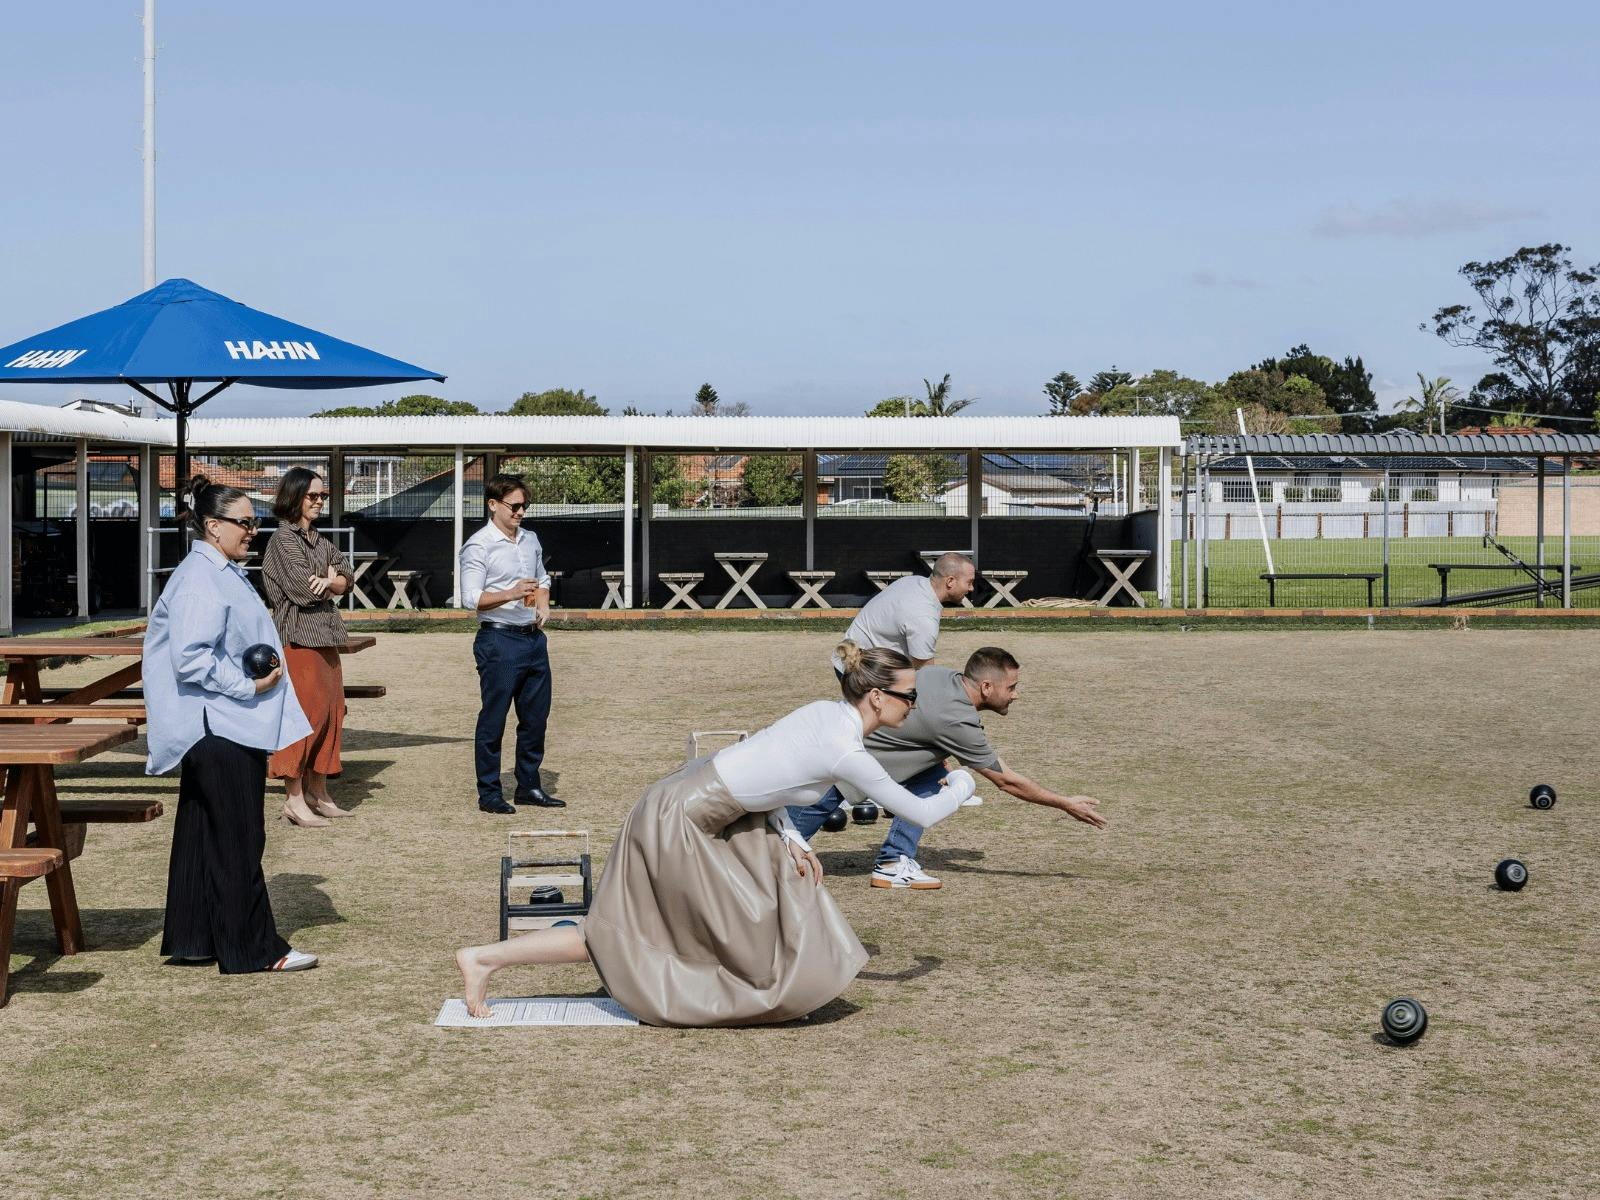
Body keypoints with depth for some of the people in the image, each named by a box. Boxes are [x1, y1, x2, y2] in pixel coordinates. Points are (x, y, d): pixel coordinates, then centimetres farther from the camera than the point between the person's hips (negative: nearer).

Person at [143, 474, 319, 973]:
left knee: (202, 836, 14)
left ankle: (192, 940, 21)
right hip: (218, 728, -10)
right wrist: (248, 685, -19)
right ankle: (252, 948, 2)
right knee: (238, 842, -4)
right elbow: (191, 657, -25)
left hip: (235, 726, 10)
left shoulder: (224, 574, 16)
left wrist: (266, 670, 15)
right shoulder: (200, 580, -17)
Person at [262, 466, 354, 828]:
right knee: (304, 711, -9)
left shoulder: (318, 540, 17)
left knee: (330, 710, 9)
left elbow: (346, 578, 10)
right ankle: (294, 797, -5)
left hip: (323, 635, 9)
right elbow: (303, 586, -17)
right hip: (298, 636, -9)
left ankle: (318, 791, 18)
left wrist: (328, 581, -12)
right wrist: (332, 582, 2)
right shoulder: (284, 538, -9)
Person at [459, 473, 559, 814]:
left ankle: (529, 786, 24)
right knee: (493, 719, -2)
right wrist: (511, 594, -28)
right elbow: (471, 599, -16)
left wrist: (543, 604, 10)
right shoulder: (478, 547, -10)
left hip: (534, 637, 8)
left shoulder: (530, 540, 13)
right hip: (500, 641, -7)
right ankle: (489, 793, 6)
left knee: (536, 716, 12)